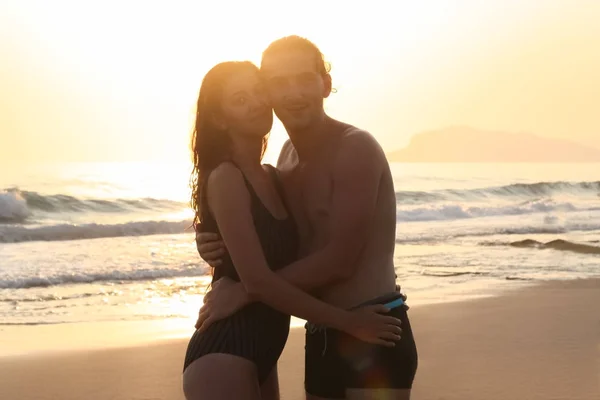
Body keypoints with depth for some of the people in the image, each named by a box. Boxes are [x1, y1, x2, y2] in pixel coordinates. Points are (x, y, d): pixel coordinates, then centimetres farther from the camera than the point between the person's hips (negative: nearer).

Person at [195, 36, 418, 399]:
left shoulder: (356, 148, -14)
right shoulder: (288, 155, 11)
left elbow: (340, 260, -19)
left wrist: (245, 291, -16)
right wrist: (222, 246, -6)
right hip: (322, 338, 8)